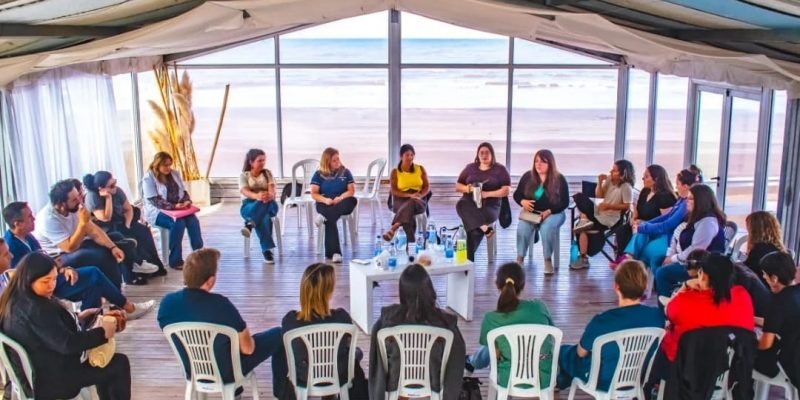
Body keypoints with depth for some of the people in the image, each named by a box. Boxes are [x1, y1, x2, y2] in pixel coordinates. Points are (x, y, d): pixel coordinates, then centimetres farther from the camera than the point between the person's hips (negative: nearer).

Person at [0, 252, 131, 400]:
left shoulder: (15, 300, 1)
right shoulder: (36, 309, -31)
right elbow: (67, 344, -30)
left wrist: (77, 318, 8)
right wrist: (103, 333, -19)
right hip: (49, 381, -10)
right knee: (120, 364, 0)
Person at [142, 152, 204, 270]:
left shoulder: (174, 174, 10)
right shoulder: (149, 178, -9)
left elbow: (183, 191, 12)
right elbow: (154, 200, -18)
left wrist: (187, 201, -11)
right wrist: (173, 206, -29)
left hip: (178, 209, 5)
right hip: (157, 211, -5)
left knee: (193, 220, -24)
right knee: (178, 223, -33)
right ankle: (175, 261, -23)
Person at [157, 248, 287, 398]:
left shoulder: (167, 303, -16)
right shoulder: (220, 305, -33)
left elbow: (179, 339, 3)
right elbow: (247, 348, -21)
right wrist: (244, 335, 3)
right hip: (227, 373, -5)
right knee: (278, 334, 14)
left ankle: (235, 392, 45)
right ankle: (281, 392, 32)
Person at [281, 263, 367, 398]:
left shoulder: (289, 320, -27)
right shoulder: (342, 317, -28)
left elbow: (291, 351, -6)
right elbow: (349, 346, -7)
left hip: (304, 380, 1)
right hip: (338, 378, -1)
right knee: (356, 353, 35)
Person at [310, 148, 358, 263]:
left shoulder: (345, 172, 11)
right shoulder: (319, 174, 8)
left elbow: (351, 191, 5)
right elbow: (314, 193, 2)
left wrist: (340, 198, -15)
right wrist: (325, 200, -18)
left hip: (341, 204, 2)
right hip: (325, 204, -2)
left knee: (353, 201, -34)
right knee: (330, 221, -36)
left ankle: (324, 216, -46)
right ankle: (334, 252, -41)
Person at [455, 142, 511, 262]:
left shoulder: (500, 169, 7)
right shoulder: (470, 167, 16)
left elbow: (505, 191, -2)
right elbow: (457, 187, 16)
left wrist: (487, 194, -16)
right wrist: (468, 188, -8)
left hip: (490, 205, -3)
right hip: (470, 202, 3)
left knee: (474, 230, -33)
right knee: (461, 205, -37)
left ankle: (468, 258, -26)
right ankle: (485, 228, -47)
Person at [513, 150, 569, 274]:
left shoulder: (559, 179, -4)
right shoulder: (527, 176, 3)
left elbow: (565, 202, -5)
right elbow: (517, 194, 11)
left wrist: (549, 211, -19)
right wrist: (522, 202, -13)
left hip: (553, 213, -2)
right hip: (531, 212, 2)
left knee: (547, 227, -35)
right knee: (522, 226, -30)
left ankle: (548, 260, -20)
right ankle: (520, 259, -19)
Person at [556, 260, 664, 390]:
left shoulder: (602, 321, -32)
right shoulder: (657, 315, -20)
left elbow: (581, 353, -14)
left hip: (605, 381, -4)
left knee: (564, 352, 22)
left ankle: (561, 381, 51)